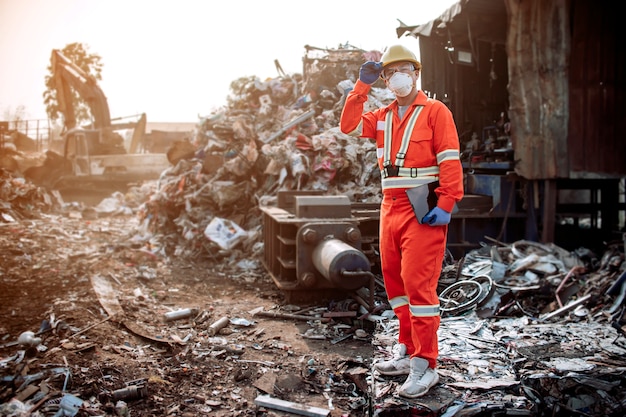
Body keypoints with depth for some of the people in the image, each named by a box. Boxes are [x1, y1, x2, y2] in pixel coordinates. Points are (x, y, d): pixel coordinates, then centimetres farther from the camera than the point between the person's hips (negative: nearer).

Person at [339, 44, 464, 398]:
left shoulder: (435, 111, 0)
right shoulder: (383, 117, 18)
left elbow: (450, 160, -8)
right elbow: (349, 125, 8)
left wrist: (446, 205, -18)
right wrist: (362, 86, 5)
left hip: (423, 209, -7)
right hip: (390, 206, 7)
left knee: (418, 283, -11)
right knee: (394, 279, 11)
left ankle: (425, 366, -4)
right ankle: (408, 351, 24)